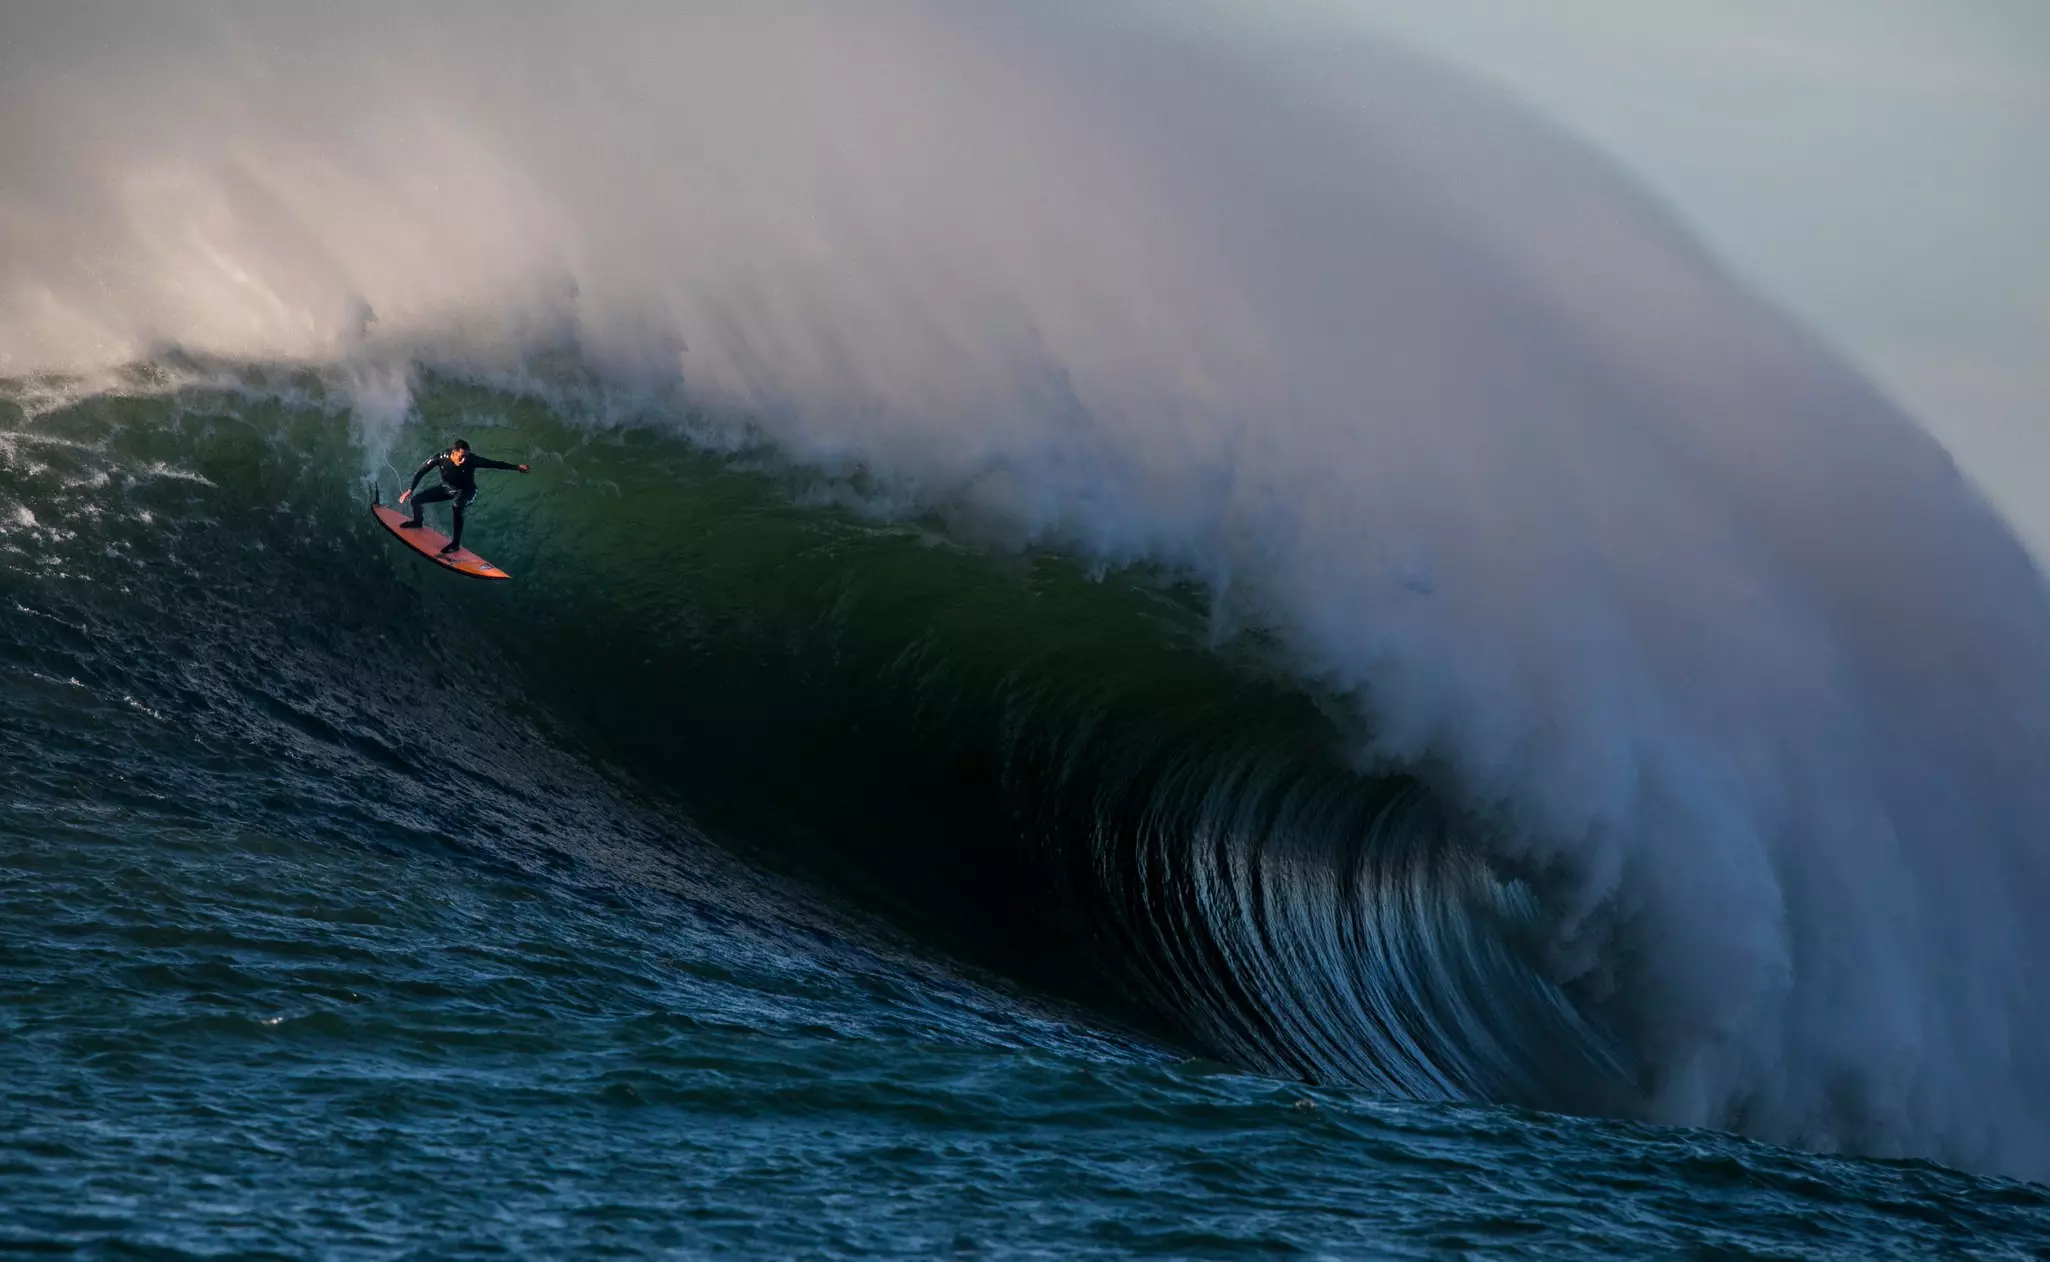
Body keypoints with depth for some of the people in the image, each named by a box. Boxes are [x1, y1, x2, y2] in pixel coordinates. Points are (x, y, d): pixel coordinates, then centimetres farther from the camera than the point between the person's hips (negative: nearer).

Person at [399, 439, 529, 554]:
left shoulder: (471, 460, -33)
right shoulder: (440, 457, -29)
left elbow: (494, 464, -23)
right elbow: (420, 471, -16)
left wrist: (517, 467, -20)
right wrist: (410, 490, -17)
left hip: (466, 491, -4)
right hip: (447, 488, 4)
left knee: (457, 508, -38)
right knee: (415, 499, 3)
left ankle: (456, 543, -23)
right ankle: (417, 522, 38)